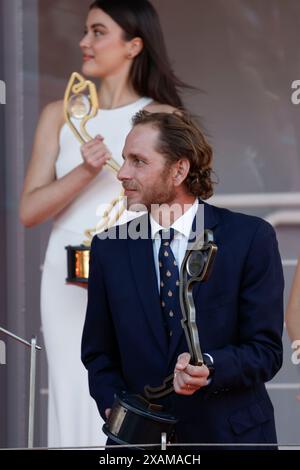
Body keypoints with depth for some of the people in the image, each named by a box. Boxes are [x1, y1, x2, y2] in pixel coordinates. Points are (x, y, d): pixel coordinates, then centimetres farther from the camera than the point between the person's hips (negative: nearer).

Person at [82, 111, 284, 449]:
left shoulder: (251, 237, -8)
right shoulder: (109, 248, 2)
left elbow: (266, 350, -8)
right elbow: (99, 353, 8)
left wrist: (209, 366, -25)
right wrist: (113, 406, -11)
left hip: (230, 435, -2)